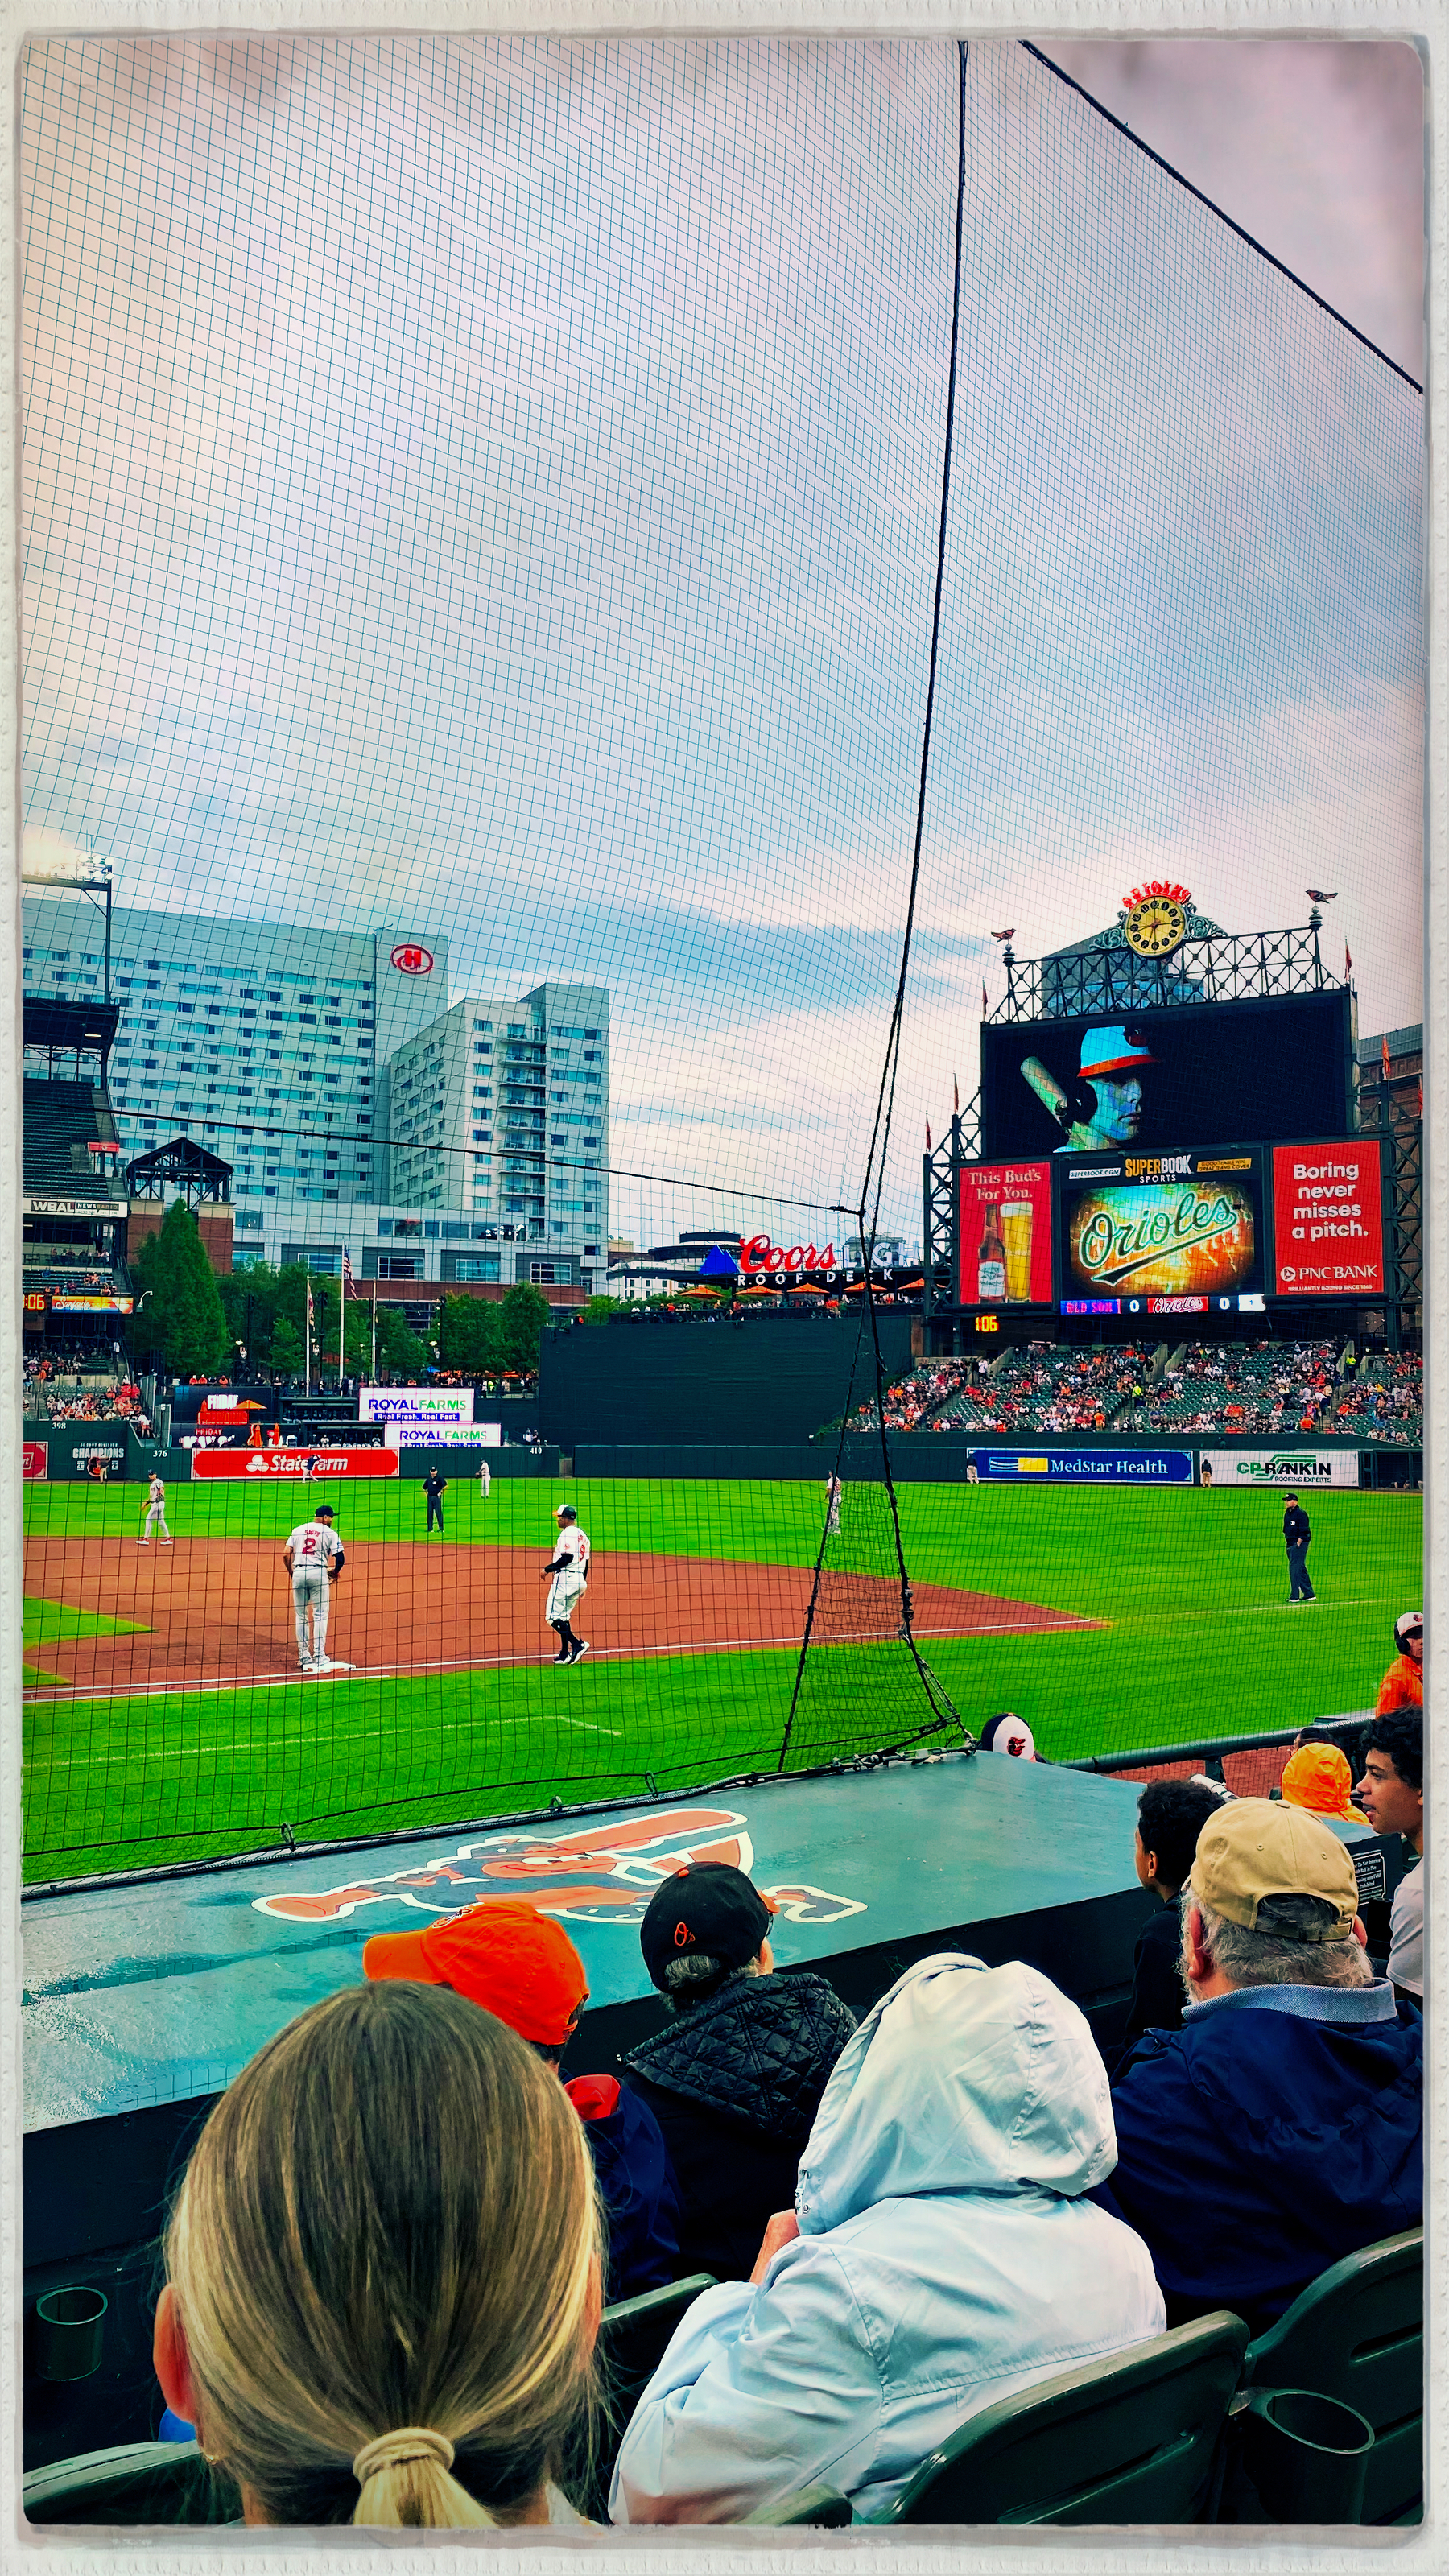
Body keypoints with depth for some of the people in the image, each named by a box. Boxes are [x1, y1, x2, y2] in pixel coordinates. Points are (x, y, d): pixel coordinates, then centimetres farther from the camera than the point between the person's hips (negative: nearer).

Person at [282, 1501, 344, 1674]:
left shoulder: (298, 1530, 14)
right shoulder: (330, 1533, 3)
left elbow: (286, 1554, 6)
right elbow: (339, 1557, -4)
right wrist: (334, 1573, 14)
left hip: (298, 1573, 4)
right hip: (318, 1572, -3)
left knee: (301, 1616, 11)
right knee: (320, 1615, 3)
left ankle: (303, 1657, 14)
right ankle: (319, 1656, -1)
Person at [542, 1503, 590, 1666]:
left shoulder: (567, 1533, -12)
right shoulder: (581, 1534, 17)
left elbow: (567, 1558, -22)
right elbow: (586, 1562, 19)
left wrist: (548, 1569, -13)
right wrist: (582, 1585, 23)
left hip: (565, 1577, -10)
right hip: (579, 1579, 10)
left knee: (553, 1616, -7)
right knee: (563, 1616, 16)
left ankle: (578, 1644, -18)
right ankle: (565, 1654, 13)